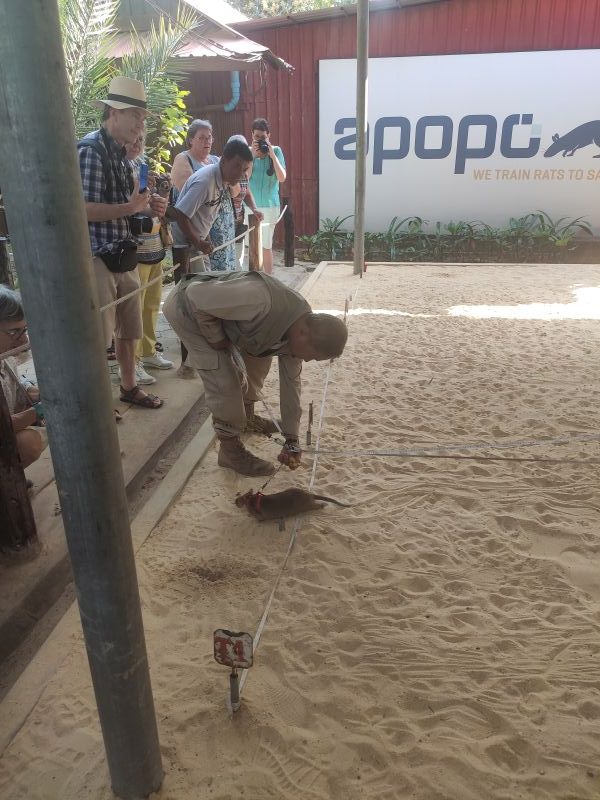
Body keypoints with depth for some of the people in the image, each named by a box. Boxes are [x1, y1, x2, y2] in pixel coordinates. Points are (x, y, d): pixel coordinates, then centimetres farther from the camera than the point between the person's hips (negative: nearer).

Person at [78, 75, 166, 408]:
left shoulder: (119, 150, 14)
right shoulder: (90, 149, -14)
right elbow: (82, 209, -21)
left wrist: (147, 206, 6)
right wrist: (131, 207, -22)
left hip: (123, 254, 9)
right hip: (98, 257, -9)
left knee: (128, 329, 17)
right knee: (97, 335, -1)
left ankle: (129, 386, 33)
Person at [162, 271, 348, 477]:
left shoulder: (300, 328, -10)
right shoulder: (263, 300, -39)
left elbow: (291, 382, 0)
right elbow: (196, 294, -33)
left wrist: (292, 441, 1)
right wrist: (216, 339, -20)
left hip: (220, 310, 8)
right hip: (186, 307, -8)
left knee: (260, 356, 11)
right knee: (224, 379, -16)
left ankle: (246, 415, 32)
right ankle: (230, 448, 0)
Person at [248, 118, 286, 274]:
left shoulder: (276, 151, -1)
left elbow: (282, 178, -8)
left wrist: (272, 155, -15)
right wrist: (252, 155, -15)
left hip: (270, 205, -1)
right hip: (250, 205, 1)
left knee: (266, 246, 3)